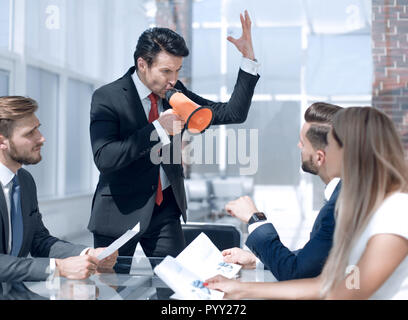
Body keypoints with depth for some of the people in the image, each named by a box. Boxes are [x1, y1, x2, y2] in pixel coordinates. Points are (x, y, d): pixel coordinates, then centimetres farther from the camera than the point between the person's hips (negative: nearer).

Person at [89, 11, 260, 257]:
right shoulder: (108, 98, -11)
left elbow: (233, 114, 1)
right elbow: (104, 158, -23)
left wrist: (249, 58, -7)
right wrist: (157, 129, -25)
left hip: (166, 209, 4)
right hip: (121, 212, -3)